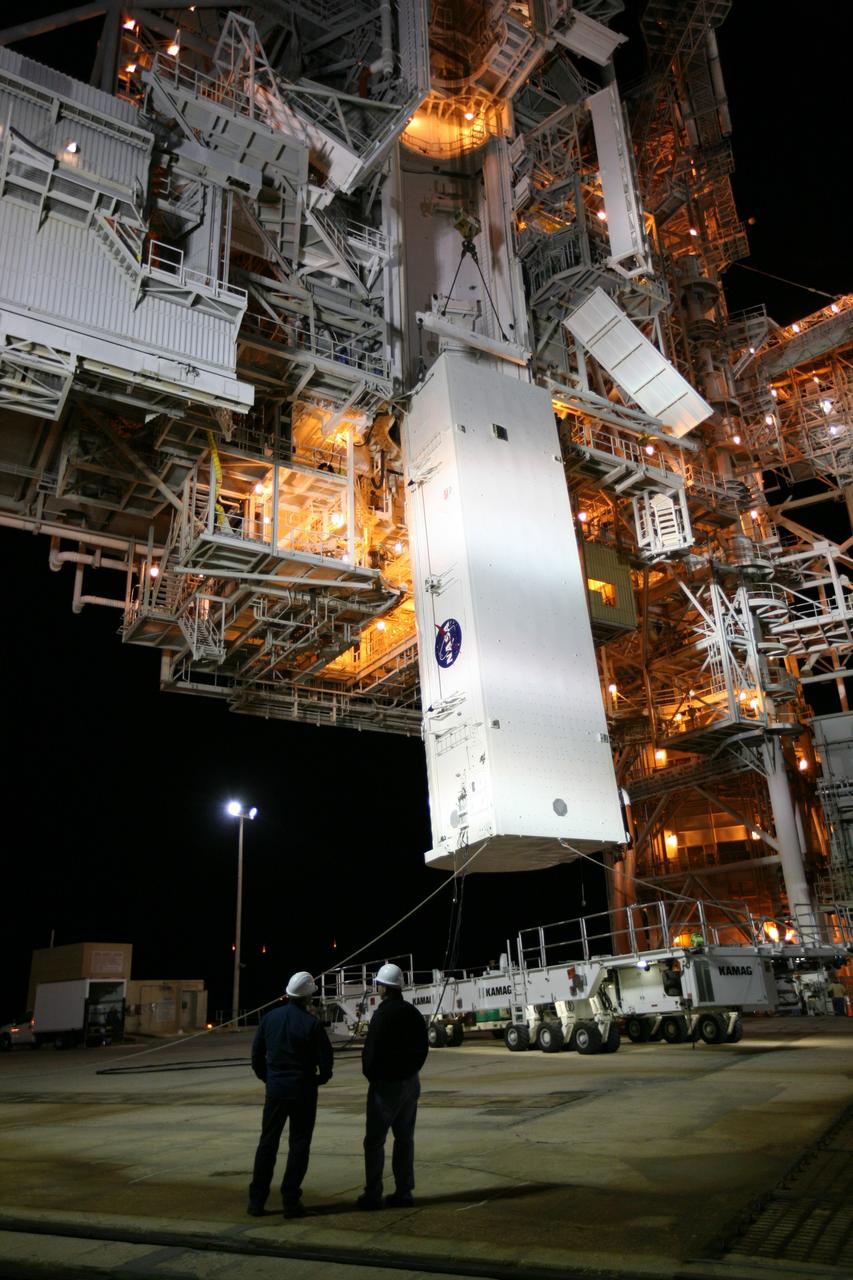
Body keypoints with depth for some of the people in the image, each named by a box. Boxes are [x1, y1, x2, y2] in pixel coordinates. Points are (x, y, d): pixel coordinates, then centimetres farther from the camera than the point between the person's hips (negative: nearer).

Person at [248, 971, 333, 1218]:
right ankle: (290, 1201, 7)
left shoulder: (270, 1018, -1)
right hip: (303, 1091, -4)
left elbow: (256, 1053, 4)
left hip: (275, 1089, 4)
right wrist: (322, 1077, 8)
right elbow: (325, 1058, -12)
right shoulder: (311, 1023, -14)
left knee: (268, 1143, 13)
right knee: (299, 1144, 7)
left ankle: (256, 1200, 14)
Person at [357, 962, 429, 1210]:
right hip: (411, 1083, 7)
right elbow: (423, 1048, 10)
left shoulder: (383, 1015, -19)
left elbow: (372, 1052, -18)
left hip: (385, 1084, -7)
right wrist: (411, 1069, 14)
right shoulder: (413, 1013, 5)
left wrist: (370, 1075, -2)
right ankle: (404, 1192, 16)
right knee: (405, 1138, 13)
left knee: (374, 1140, 2)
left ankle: (373, 1195, 5)